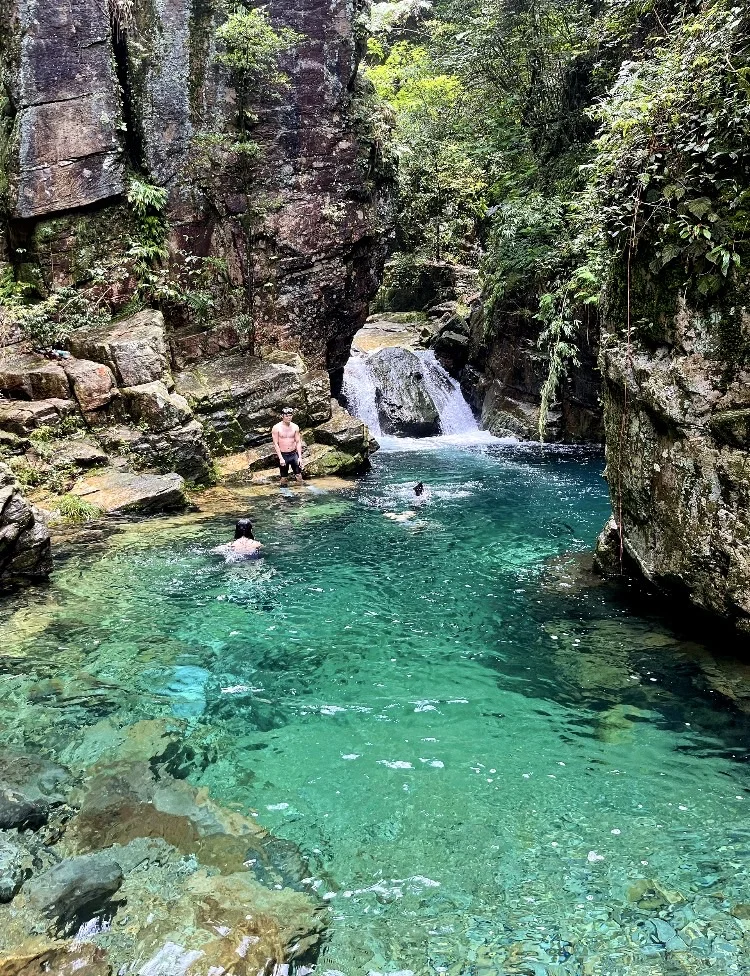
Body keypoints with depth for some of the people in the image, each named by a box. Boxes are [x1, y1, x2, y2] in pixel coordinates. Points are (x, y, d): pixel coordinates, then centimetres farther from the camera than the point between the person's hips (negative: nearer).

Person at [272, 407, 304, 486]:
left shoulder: (295, 427, 1)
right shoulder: (277, 428, -8)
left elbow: (298, 442, 4)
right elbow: (276, 444, -9)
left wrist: (300, 457, -4)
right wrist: (281, 458, -16)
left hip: (294, 454, 2)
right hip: (283, 455, -2)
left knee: (299, 475, -1)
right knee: (284, 477, 5)